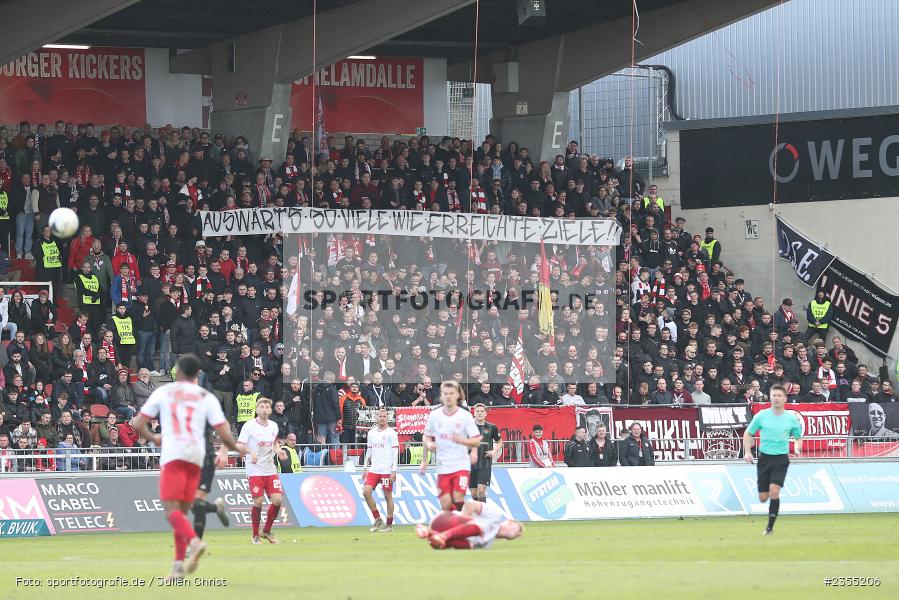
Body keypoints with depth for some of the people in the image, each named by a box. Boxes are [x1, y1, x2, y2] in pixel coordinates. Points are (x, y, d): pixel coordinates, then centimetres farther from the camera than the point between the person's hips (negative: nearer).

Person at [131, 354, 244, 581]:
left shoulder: (163, 392, 10)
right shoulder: (207, 398, 13)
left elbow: (138, 425, 9)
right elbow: (224, 435, 5)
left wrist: (153, 438, 29)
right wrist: (233, 448, 26)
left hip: (172, 455, -3)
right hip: (196, 458, 3)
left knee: (171, 510, -9)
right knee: (182, 511, 13)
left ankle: (193, 541, -37)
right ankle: (179, 565, 7)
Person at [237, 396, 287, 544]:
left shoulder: (274, 426, 10)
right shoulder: (249, 426, -6)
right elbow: (239, 445, -11)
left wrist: (278, 451, 5)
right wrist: (250, 452, -28)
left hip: (270, 470, 5)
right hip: (255, 470, -5)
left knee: (277, 499, -7)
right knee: (258, 502, -11)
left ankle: (267, 531, 12)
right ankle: (256, 535, 7)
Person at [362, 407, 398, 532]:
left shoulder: (391, 433, -3)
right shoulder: (371, 432, 13)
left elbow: (395, 452, -6)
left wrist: (394, 471, -12)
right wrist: (365, 468, 14)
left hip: (387, 470, -5)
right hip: (373, 469, 5)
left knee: (388, 496, -1)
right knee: (366, 492, -8)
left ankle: (389, 524, 7)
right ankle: (377, 519, 5)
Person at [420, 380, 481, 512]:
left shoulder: (465, 416, -5)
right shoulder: (434, 416, 3)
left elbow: (477, 441, -6)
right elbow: (426, 437, 17)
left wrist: (461, 440, -23)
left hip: (461, 465, -3)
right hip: (443, 466, 3)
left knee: (458, 499, -18)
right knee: (445, 504, -3)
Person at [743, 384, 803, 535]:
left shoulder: (791, 418, 0)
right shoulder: (761, 415, 0)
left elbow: (798, 437, 14)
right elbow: (748, 433, 10)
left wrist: (797, 448, -8)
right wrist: (747, 452, -3)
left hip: (781, 459, -1)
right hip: (764, 457, 1)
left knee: (774, 491, -20)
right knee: (763, 498, 1)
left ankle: (770, 527, -11)